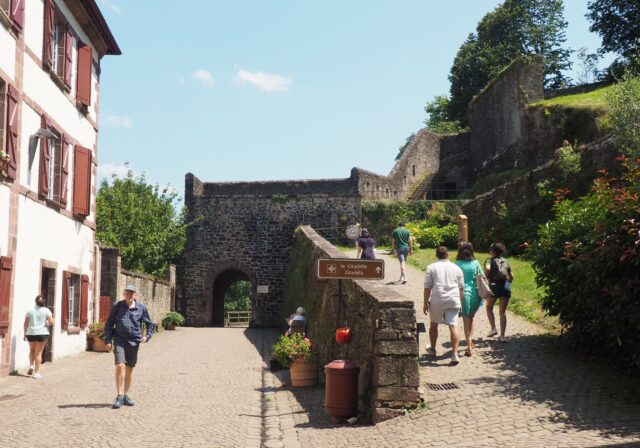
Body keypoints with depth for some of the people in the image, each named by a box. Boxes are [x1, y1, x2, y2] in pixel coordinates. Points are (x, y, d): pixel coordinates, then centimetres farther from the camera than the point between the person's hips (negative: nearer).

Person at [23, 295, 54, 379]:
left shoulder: (30, 311, 2)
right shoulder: (46, 310, -3)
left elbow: (26, 323, 2)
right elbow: (51, 322, -10)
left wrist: (25, 333, 10)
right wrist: (47, 324, 12)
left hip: (31, 333, 2)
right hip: (42, 333, -2)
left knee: (32, 350, 24)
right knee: (38, 353, 3)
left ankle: (31, 365, 5)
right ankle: (36, 373, 2)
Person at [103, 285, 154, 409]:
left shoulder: (141, 308, 3)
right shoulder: (117, 306, 2)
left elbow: (150, 324, 15)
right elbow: (109, 324, 7)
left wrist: (147, 336, 0)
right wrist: (108, 340, 0)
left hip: (134, 342, 2)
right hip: (119, 341, -2)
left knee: (129, 370, 9)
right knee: (120, 366, -17)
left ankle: (125, 396, 22)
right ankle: (119, 396, -15)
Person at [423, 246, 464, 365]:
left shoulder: (431, 268, 2)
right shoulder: (456, 268, 9)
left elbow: (427, 288, -2)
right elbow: (461, 288, 11)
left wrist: (425, 303, 3)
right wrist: (461, 303, 20)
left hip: (437, 301, -1)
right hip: (453, 301, 1)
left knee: (433, 324, 19)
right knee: (453, 326, -3)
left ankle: (432, 349, 34)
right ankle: (455, 354, -14)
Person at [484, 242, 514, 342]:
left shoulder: (490, 261, 1)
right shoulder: (505, 261, 14)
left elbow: (487, 268, -22)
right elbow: (511, 276, 13)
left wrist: (486, 277, -5)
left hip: (494, 285, -3)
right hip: (506, 286, 3)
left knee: (489, 308, 20)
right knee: (503, 312, 7)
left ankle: (493, 328, 9)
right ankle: (502, 335, 3)